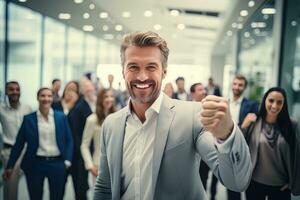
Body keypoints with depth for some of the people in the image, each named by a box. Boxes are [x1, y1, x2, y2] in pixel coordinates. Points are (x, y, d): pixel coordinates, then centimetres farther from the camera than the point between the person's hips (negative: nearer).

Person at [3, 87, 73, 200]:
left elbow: (69, 140, 5)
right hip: (35, 164, 0)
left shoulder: (61, 117, 2)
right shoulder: (28, 118, 0)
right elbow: (19, 143, 2)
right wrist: (10, 166, 2)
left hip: (57, 164, 1)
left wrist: (67, 161, -4)